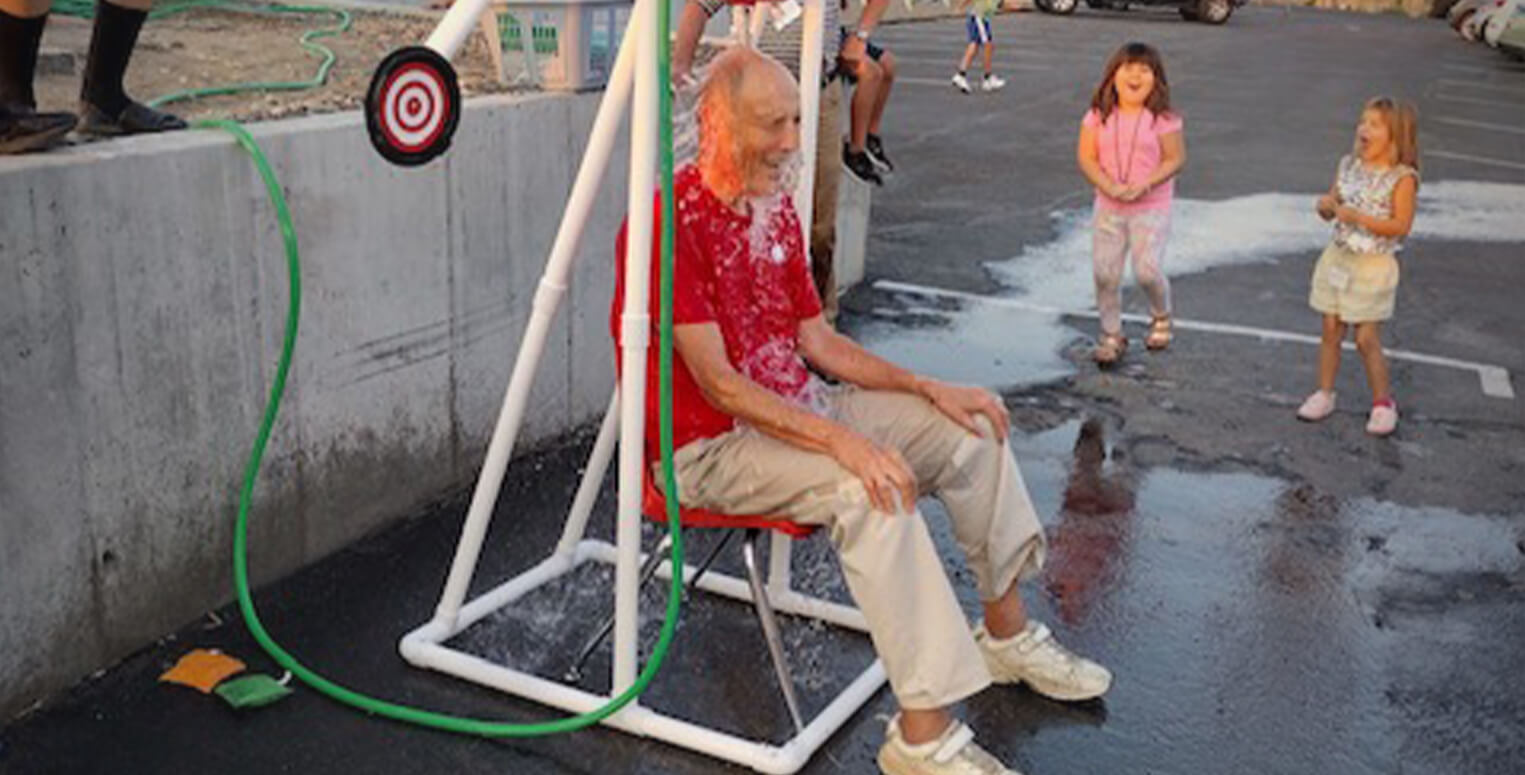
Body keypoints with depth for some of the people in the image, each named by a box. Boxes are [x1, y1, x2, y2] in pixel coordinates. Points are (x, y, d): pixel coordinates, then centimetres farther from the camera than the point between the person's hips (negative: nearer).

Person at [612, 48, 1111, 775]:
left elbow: (817, 342, 12)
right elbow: (717, 385, -24)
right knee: (873, 489, -33)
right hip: (708, 447, -9)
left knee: (970, 429, 4)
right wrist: (840, 440, -33)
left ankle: (1007, 632, 19)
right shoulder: (669, 221, -20)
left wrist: (928, 388, 1)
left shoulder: (777, 209, 8)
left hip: (798, 409, 9)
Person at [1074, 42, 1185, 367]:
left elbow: (1176, 158, -7)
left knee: (1147, 269, -10)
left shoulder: (1162, 118, -8)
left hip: (1151, 208, -3)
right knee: (1104, 272, 2)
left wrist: (1144, 185, -20)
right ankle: (1111, 335, 19)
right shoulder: (1099, 115, -2)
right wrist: (1110, 186, -17)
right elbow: (1086, 157, -3)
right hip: (1108, 206, 3)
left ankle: (1161, 317, 23)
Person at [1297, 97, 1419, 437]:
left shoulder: (1402, 178, -13)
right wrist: (1326, 206, -11)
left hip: (1373, 266, -5)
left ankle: (1383, 403, 15)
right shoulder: (1349, 165, 3)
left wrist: (1359, 217, -25)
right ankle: (1324, 394, 23)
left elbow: (1401, 226, -18)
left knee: (1367, 338, -1)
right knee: (1331, 330, 10)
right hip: (1338, 258, 5)